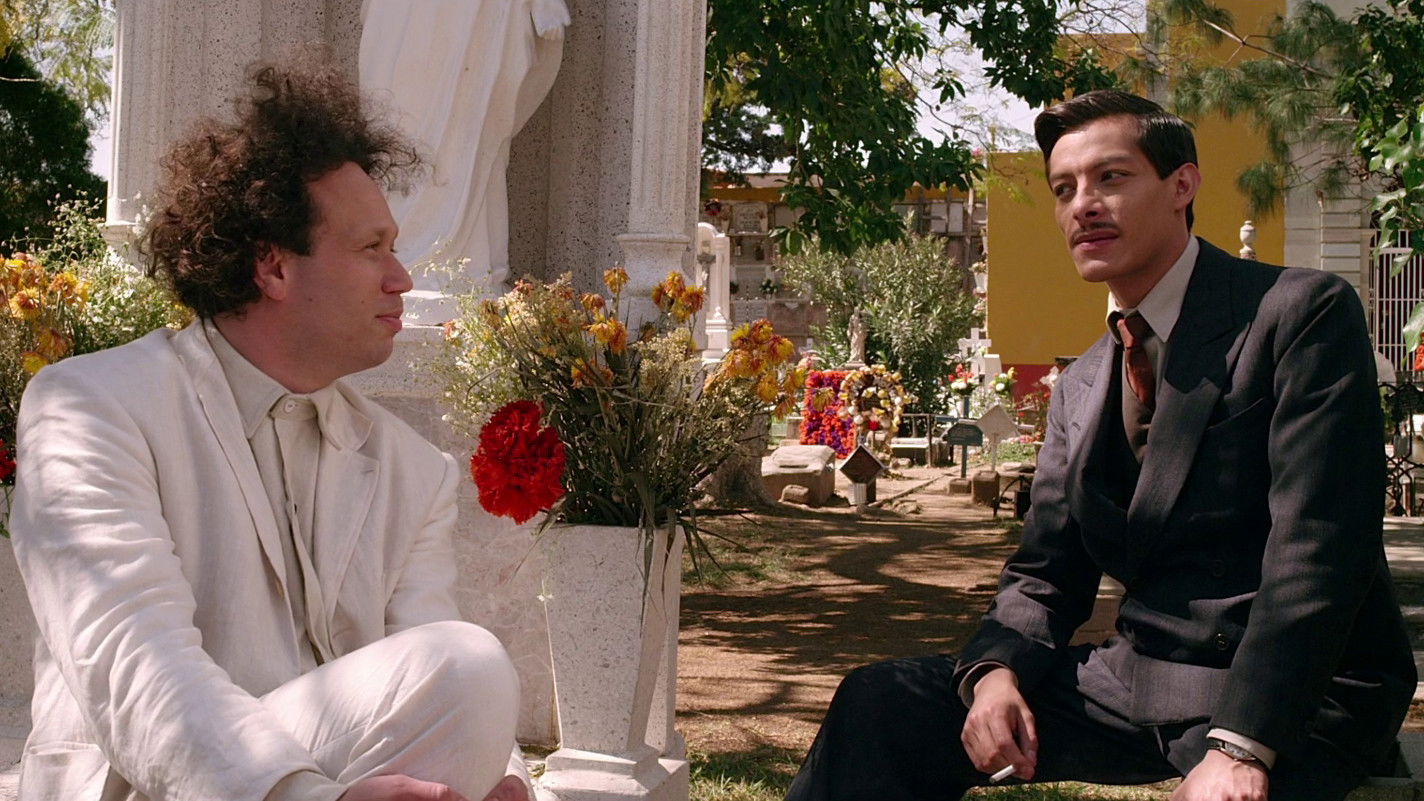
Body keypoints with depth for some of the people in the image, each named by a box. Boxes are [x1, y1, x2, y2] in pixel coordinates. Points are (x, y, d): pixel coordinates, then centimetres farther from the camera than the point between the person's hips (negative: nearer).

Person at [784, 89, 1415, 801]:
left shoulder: (1303, 314, -7)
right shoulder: (1079, 388, 14)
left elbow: (1314, 552, -17)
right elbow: (1044, 573, 12)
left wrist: (1242, 744, -25)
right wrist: (996, 671, -11)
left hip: (1296, 689, -5)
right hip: (1137, 674, 6)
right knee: (880, 703, -6)